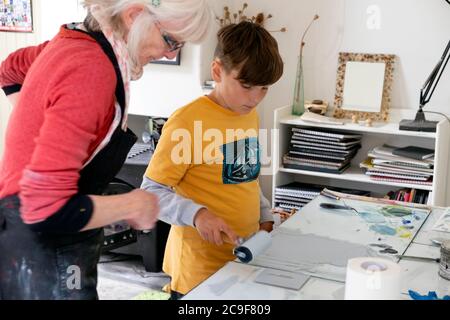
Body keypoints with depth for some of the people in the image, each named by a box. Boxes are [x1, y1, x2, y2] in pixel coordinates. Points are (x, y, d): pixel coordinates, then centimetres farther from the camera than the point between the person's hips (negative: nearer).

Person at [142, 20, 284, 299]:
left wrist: (266, 217, 9)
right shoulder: (188, 120, -17)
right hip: (201, 266, -7)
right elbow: (151, 191, -15)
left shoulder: (251, 116, 6)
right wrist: (196, 214, -28)